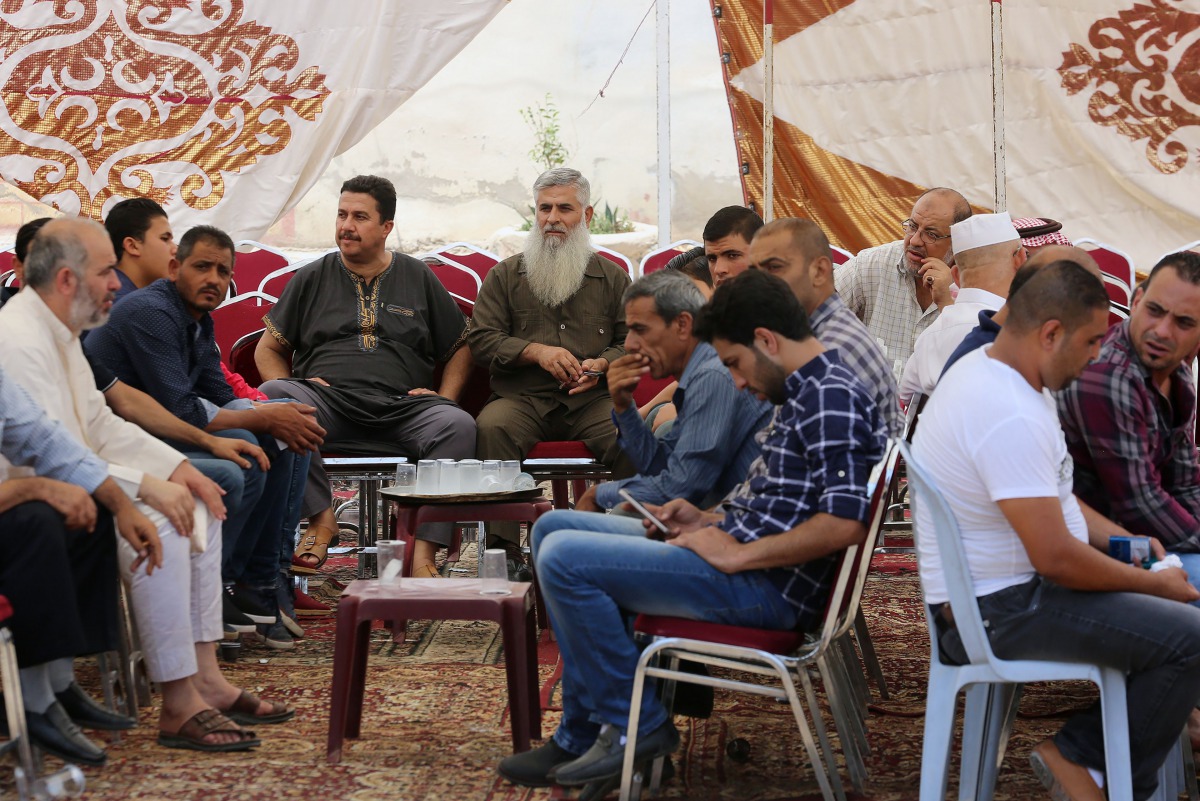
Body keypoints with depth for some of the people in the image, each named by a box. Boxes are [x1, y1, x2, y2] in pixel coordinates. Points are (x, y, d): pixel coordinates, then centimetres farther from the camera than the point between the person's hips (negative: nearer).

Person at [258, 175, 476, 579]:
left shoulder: (418, 278, 20)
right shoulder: (312, 278, 19)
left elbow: (460, 348, 23)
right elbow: (268, 349, 21)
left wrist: (443, 396, 5)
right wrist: (289, 388, 0)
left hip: (400, 409, 0)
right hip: (327, 405, 0)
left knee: (458, 425, -33)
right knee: (269, 396, -32)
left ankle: (423, 552, -34)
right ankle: (321, 517, -23)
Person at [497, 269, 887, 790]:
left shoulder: (831, 399, -15)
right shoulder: (807, 394, 18)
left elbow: (846, 523, -26)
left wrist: (736, 554, -19)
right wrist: (709, 523, 11)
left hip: (767, 588, -12)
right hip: (743, 558, 12)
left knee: (563, 558, -19)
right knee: (554, 527, 14)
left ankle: (637, 726, -3)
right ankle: (582, 737, 8)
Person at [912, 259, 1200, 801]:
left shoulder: (988, 369, 7)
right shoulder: (1012, 418, -26)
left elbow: (1051, 496, 20)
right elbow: (1056, 557, -27)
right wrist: (1154, 584, -13)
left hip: (988, 590, 11)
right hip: (998, 611, -11)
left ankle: (1080, 753, 13)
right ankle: (1079, 757, -1)